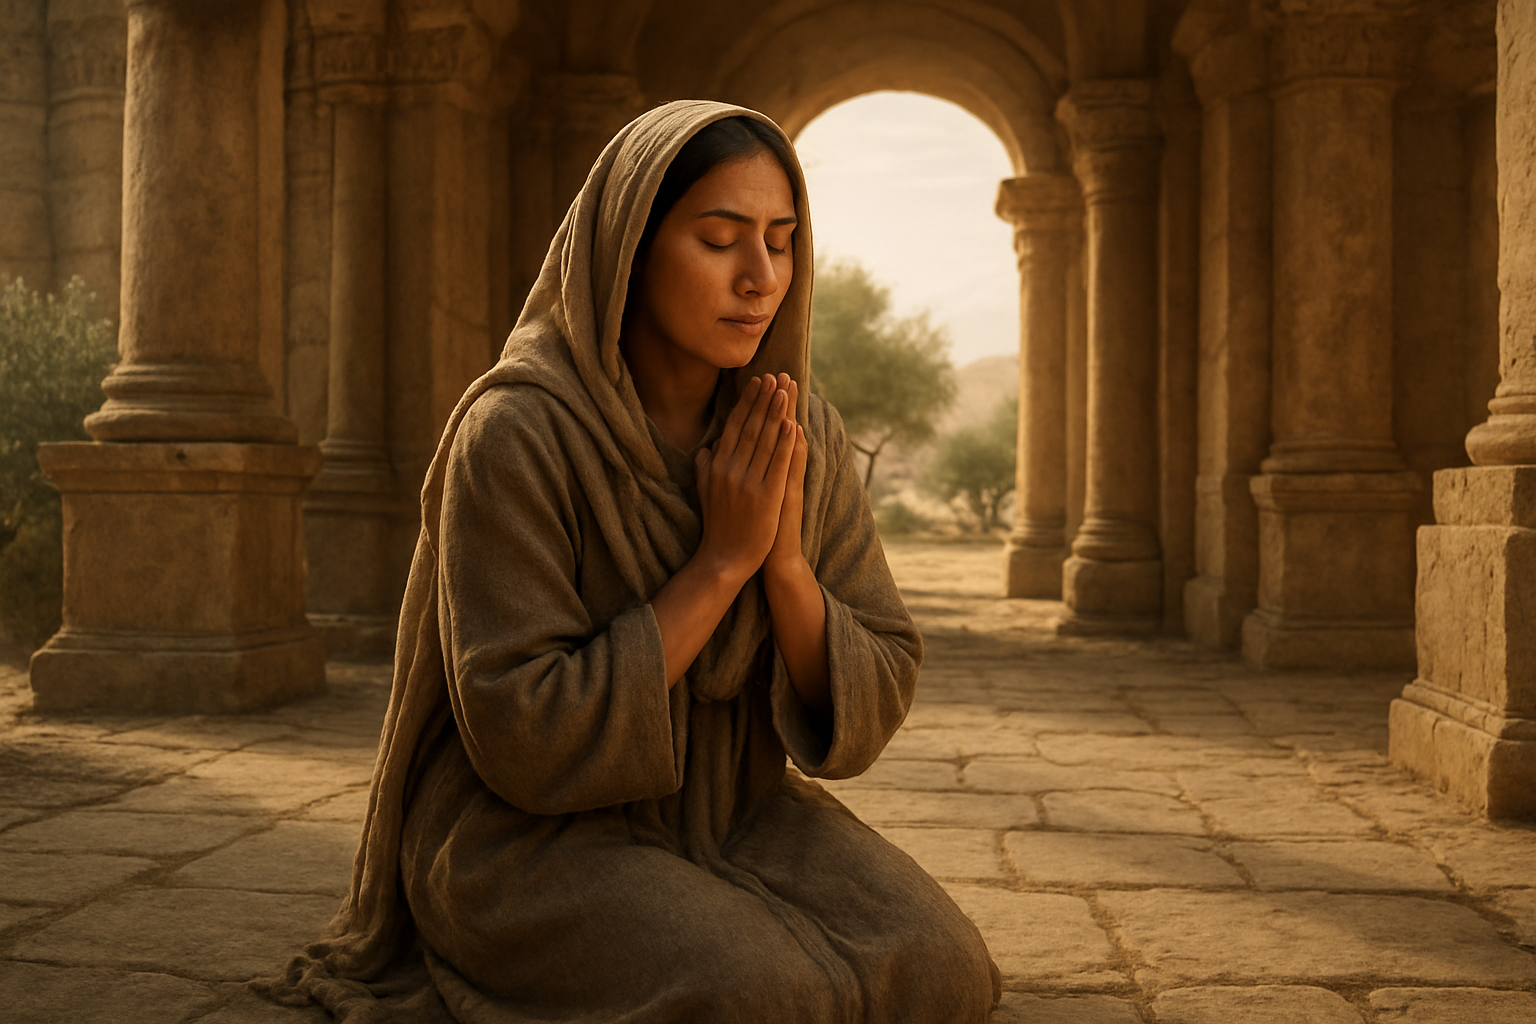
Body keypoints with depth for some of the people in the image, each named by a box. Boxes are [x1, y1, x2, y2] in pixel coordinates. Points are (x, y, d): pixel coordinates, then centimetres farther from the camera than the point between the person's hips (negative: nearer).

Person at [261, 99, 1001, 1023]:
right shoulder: (515, 436, -18)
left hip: (734, 813, 5)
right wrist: (720, 561, -22)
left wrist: (783, 558, -21)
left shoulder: (804, 438, -2)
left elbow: (870, 709, -3)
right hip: (530, 832, -4)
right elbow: (524, 735, -21)